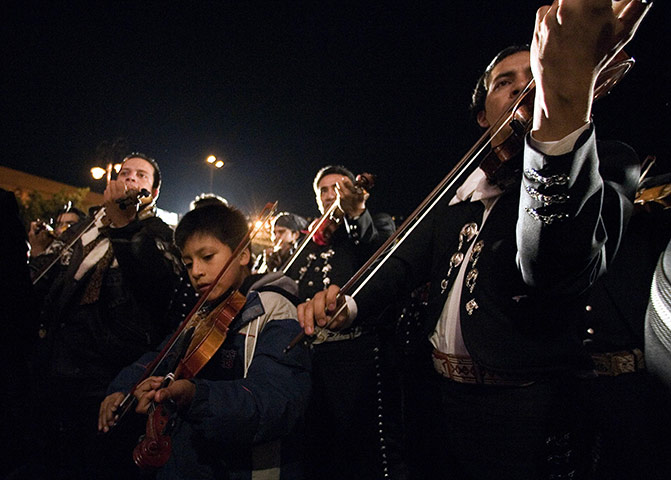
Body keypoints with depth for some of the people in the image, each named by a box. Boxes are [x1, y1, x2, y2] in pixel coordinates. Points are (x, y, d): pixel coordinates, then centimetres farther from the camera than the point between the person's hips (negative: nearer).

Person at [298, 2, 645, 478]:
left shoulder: (605, 167, -8)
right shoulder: (461, 192, 13)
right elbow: (409, 259, 4)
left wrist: (564, 103, -46)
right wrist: (349, 304, -18)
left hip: (526, 411, -5)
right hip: (446, 395, 6)